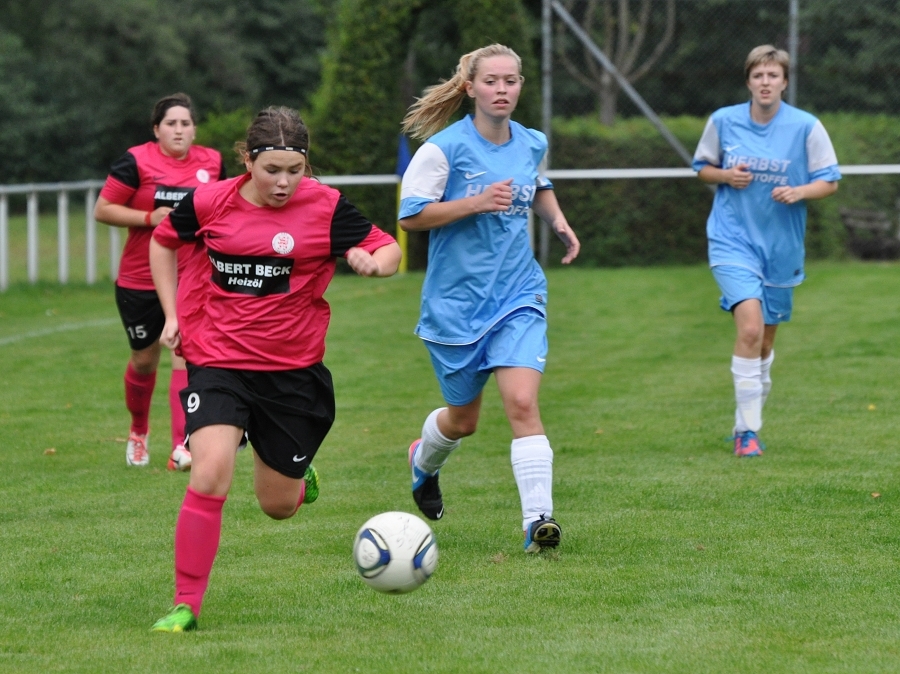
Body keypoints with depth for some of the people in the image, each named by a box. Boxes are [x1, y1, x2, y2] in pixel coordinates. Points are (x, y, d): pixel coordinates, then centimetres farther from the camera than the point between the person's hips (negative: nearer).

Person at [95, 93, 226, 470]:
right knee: (144, 360, 12)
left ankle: (182, 449, -19)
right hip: (140, 281, -1)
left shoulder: (212, 162, 2)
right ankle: (139, 431, 40)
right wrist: (150, 217, -20)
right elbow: (102, 210, -10)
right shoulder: (136, 162, -10)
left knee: (186, 354, -15)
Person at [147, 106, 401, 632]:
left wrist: (373, 262, -25)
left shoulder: (326, 207, -7)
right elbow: (163, 242, 15)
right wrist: (173, 314, 8)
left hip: (293, 370, 1)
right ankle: (186, 604, -12)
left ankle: (299, 475, 50)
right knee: (211, 474, -23)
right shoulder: (210, 204, -4)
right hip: (218, 363, -1)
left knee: (279, 505, 10)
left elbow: (389, 250, -2)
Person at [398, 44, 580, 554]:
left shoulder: (533, 144, 4)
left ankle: (539, 519, -20)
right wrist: (477, 203, -23)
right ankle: (425, 462, 48)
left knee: (522, 402, -18)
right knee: (463, 420, 13)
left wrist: (558, 219, 7)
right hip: (456, 301, -2)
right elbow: (411, 215, -13)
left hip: (518, 293, 2)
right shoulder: (445, 148, -12)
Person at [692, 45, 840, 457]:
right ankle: (748, 432, -17)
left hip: (781, 249, 2)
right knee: (750, 328, -21)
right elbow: (703, 167, 13)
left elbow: (829, 182, 2)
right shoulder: (723, 121, -2)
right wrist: (726, 175, -9)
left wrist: (800, 191, -18)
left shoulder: (806, 128, -4)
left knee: (765, 342, 12)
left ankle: (746, 422, 34)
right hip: (733, 241, -2)